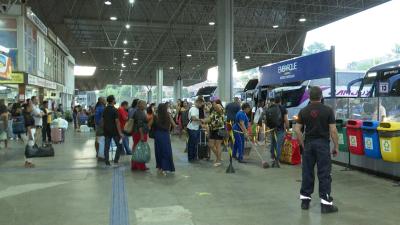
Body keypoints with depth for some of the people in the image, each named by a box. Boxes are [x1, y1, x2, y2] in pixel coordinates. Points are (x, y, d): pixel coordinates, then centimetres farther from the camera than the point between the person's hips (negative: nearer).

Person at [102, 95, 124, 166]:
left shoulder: (105, 110, 7)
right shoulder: (115, 110, -13)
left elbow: (103, 120, 11)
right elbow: (117, 122, -16)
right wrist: (120, 132, -13)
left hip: (106, 131, 6)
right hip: (114, 131, -6)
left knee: (106, 146, 6)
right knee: (119, 146, 6)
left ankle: (107, 162, 8)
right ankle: (116, 160, 2)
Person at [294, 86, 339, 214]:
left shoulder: (303, 111, 2)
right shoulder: (328, 110, -6)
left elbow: (297, 130, 0)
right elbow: (333, 130, -9)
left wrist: (303, 144, 9)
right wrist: (336, 146, 0)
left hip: (309, 144, 3)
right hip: (323, 144, -3)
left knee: (307, 172, 10)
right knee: (324, 174, 0)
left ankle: (305, 200, 16)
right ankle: (326, 203, 1)